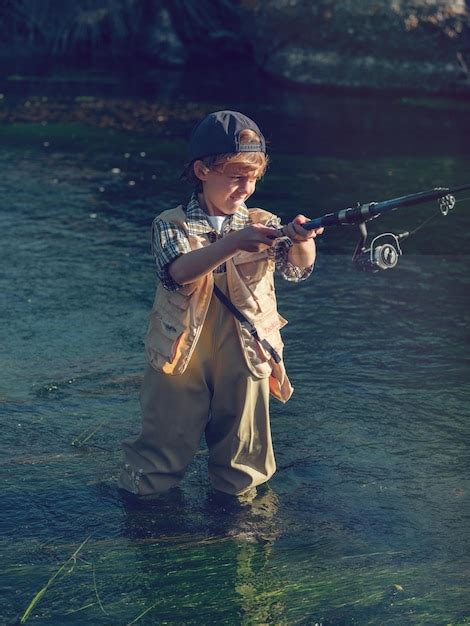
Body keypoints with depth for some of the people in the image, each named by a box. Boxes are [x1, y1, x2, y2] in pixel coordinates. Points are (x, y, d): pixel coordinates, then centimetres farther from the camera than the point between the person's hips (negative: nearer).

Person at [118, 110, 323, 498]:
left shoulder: (263, 224, 0)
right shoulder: (172, 226, -5)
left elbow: (298, 268, -17)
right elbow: (179, 270, -26)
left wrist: (301, 242, -41)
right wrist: (234, 242, -40)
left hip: (243, 364, 2)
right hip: (182, 363, -1)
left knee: (242, 457, 14)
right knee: (165, 444, 11)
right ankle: (143, 493, 34)